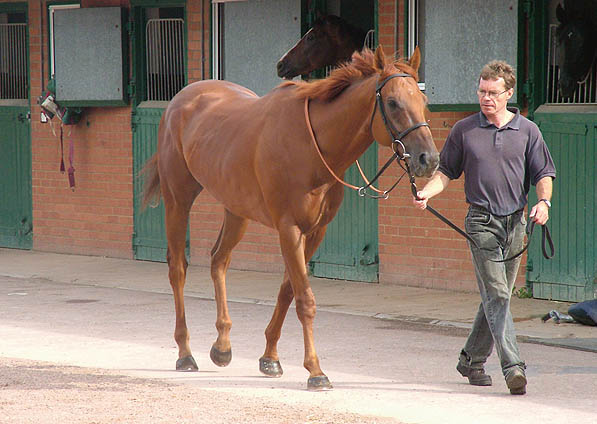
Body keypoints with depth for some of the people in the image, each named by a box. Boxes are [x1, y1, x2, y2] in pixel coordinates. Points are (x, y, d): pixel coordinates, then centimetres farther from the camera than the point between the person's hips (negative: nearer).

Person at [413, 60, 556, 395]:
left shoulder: (527, 131, 7)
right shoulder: (464, 131, 4)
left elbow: (543, 173, 8)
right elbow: (447, 171, 10)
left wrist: (544, 201, -11)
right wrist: (427, 192, -9)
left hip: (516, 222, 3)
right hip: (482, 220, -2)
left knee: (498, 296, 10)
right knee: (496, 295, -12)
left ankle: (472, 359, 26)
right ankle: (513, 367, -19)